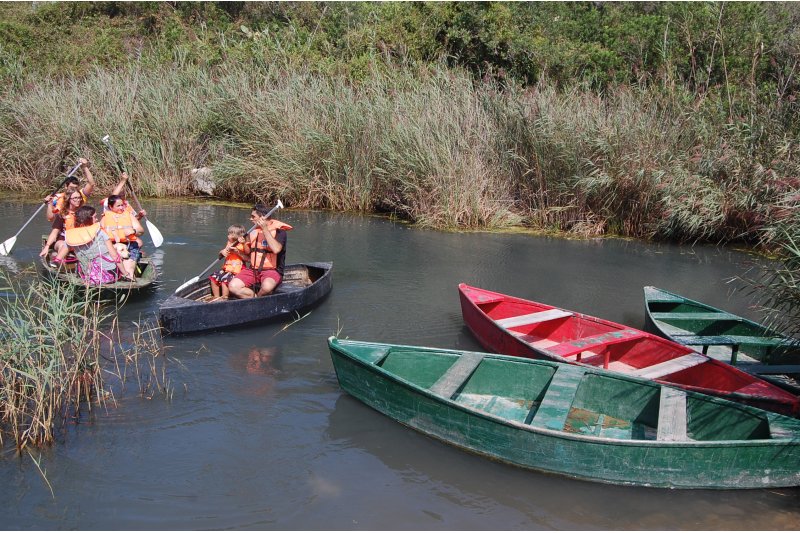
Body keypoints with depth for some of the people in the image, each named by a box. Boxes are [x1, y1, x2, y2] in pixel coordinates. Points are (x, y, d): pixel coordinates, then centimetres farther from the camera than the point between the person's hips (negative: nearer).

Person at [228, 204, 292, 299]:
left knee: (266, 287, -39)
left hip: (272, 270, -5)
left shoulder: (279, 230, -5)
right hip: (253, 270, 5)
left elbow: (276, 249, -24)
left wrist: (265, 229, -20)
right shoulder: (253, 232, 15)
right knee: (233, 287, -20)